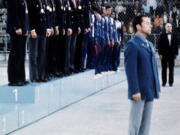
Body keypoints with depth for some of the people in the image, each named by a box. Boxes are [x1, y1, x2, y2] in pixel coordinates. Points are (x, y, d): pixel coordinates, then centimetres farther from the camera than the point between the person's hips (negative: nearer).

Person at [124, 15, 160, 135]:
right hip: (139, 92, -8)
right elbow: (130, 70, -16)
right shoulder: (132, 45, -11)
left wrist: (157, 87, 12)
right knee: (135, 122, 1)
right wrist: (135, 91, -20)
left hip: (150, 91, 8)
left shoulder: (150, 44, 15)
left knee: (146, 122, 12)